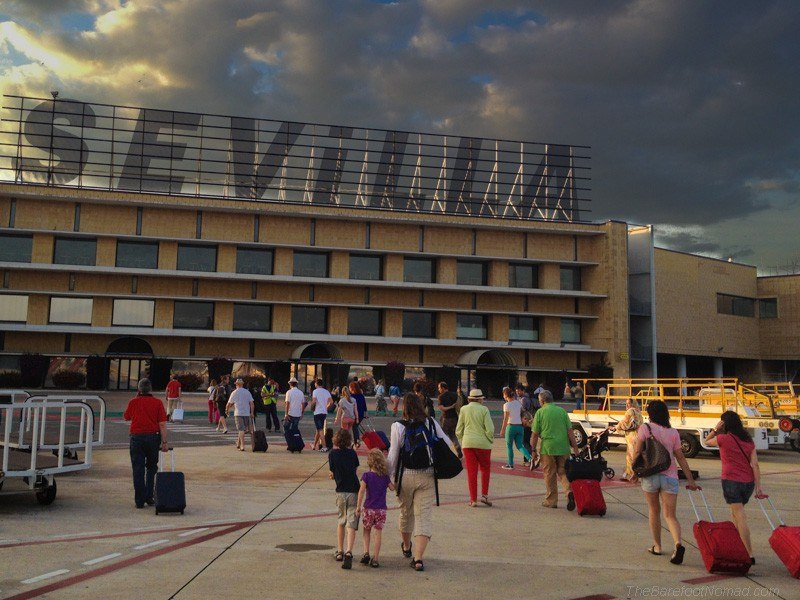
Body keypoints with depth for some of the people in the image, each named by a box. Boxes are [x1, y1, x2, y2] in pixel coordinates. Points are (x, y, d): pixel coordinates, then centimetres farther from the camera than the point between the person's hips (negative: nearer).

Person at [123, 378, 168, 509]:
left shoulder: (133, 402, -2)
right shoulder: (157, 403, -4)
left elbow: (126, 417, 16)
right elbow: (162, 424, -7)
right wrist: (164, 442, -4)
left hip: (137, 437, 0)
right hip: (153, 437, 0)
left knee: (138, 470, 4)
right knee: (151, 468, 17)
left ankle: (139, 500, 4)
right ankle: (149, 497, 17)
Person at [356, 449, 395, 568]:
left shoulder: (366, 475, -8)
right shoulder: (385, 476, -1)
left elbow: (361, 491, -14)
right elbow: (392, 488, 12)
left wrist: (358, 506, -10)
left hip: (368, 508, -1)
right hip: (381, 509, 1)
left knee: (367, 531, 17)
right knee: (378, 533, 4)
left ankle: (366, 553, 2)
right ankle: (375, 559, 3)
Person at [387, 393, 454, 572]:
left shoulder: (398, 426, -8)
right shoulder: (431, 423, -1)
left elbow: (393, 455, -6)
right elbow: (447, 444, 8)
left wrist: (390, 477, 4)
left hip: (406, 476, 0)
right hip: (427, 476, 1)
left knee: (406, 512, 21)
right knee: (424, 515, 2)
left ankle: (406, 547, 44)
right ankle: (418, 558, -8)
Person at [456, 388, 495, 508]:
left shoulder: (463, 409, 3)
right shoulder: (484, 409, -6)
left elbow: (458, 430, 7)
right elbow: (490, 429, -10)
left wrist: (462, 442, 19)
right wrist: (491, 440, 6)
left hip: (467, 444, 2)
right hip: (483, 443, -2)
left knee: (471, 471, 6)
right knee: (485, 469, 15)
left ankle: (473, 499, 7)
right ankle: (484, 495, 8)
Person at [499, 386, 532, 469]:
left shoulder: (506, 405, -11)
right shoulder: (518, 403, 6)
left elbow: (505, 419, -11)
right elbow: (522, 414, 11)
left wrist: (502, 430, -5)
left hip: (511, 426, -5)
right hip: (520, 426, 5)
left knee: (509, 446, 10)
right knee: (519, 445, 9)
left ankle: (510, 464, 14)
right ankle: (530, 459, -12)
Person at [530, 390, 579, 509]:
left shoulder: (540, 412, -2)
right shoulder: (562, 411, 7)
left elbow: (535, 434, -3)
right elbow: (570, 431, 4)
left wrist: (533, 450, 5)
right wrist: (575, 448, 6)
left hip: (548, 448, -3)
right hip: (563, 448, 3)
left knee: (549, 475, 8)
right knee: (563, 472, 12)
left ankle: (551, 501, 15)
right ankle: (569, 491, -13)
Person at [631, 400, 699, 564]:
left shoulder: (645, 428, -2)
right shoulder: (673, 433, 6)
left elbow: (637, 453, -6)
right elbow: (680, 458, 7)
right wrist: (691, 481, 13)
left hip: (650, 475, -1)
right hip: (670, 477, 2)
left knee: (654, 511, 17)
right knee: (670, 515, 4)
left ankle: (657, 546, 24)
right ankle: (678, 544, -19)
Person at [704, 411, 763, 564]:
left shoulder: (723, 438, -8)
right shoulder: (748, 440, 6)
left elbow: (707, 441, 12)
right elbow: (754, 464, 1)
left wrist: (716, 429, 3)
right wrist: (758, 487, 0)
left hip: (731, 481, -6)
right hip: (748, 482, 6)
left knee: (740, 517, -7)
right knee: (736, 513, 23)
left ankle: (749, 554, -12)